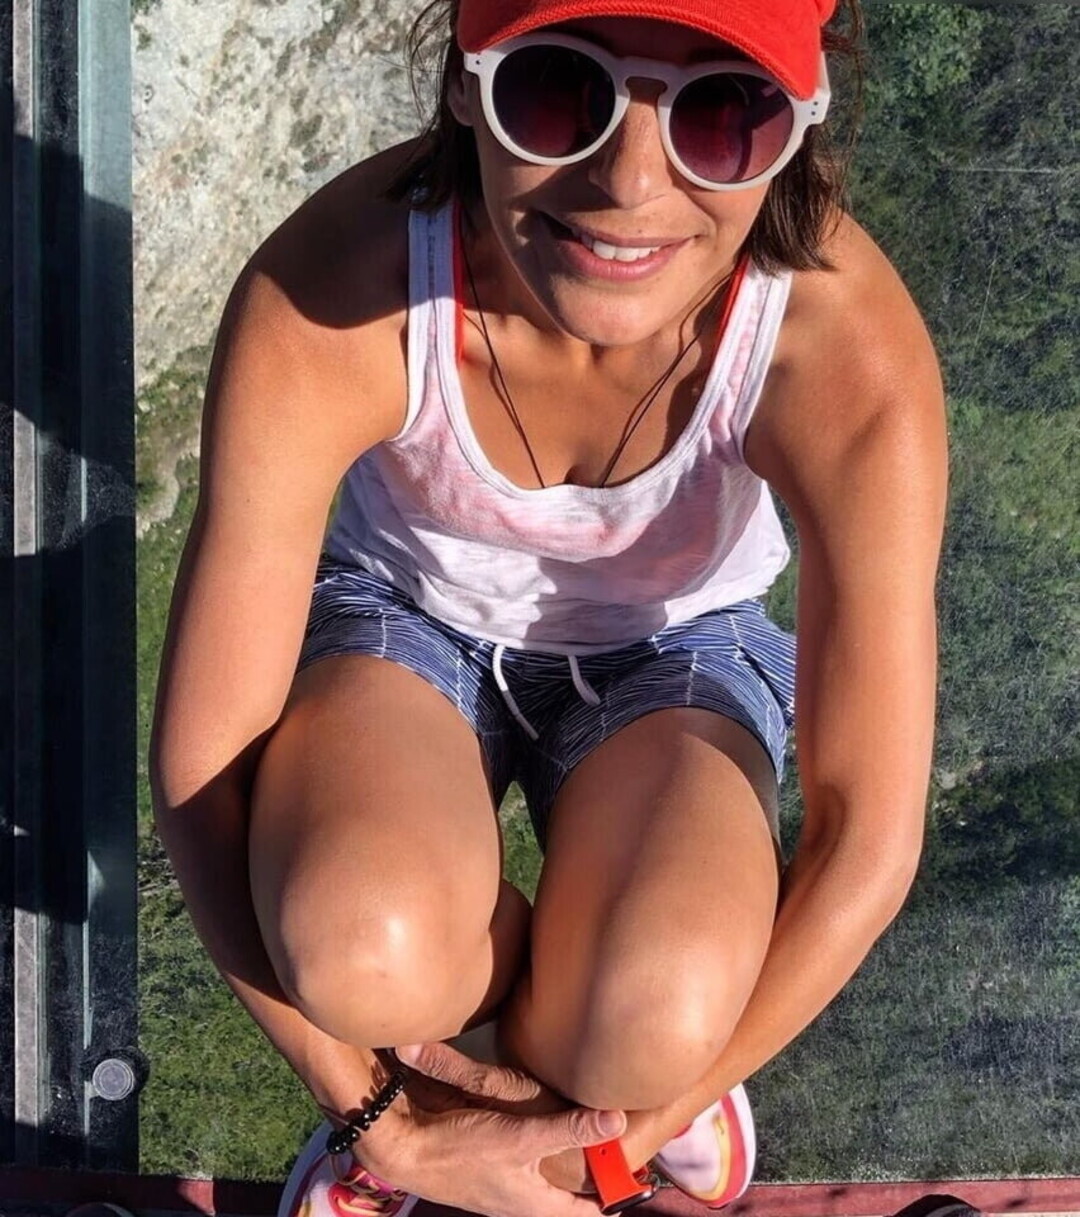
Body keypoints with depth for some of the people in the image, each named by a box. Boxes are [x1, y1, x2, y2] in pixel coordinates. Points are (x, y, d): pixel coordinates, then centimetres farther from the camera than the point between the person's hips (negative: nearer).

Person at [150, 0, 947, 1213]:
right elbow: (201, 762, -23)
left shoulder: (848, 353, -32)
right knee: (358, 954, -32)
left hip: (671, 647, 0)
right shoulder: (321, 305, -33)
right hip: (409, 612, 1)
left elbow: (867, 839, -22)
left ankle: (627, 1050, 8)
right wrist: (380, 1119, -19)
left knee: (658, 1026, -30)